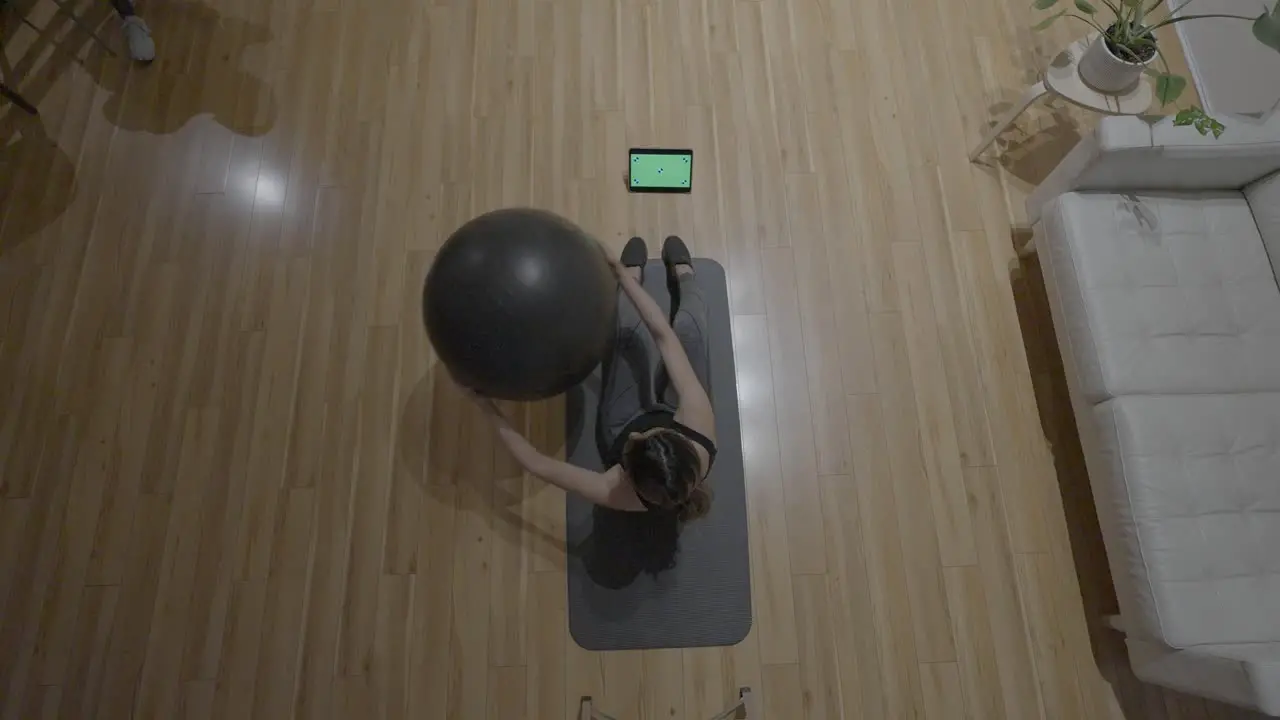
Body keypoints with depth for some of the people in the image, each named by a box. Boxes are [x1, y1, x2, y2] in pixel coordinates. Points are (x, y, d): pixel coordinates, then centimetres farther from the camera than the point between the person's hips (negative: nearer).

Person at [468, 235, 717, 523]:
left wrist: (488, 408, -27)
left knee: (632, 330, 1)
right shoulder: (699, 427, -45)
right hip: (675, 421, 1)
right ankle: (682, 274, 43)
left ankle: (635, 273, 38)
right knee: (687, 327, 5)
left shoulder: (619, 492, -47)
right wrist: (625, 278, -31)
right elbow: (663, 335, -38)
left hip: (622, 428, 0)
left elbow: (538, 464, -33)